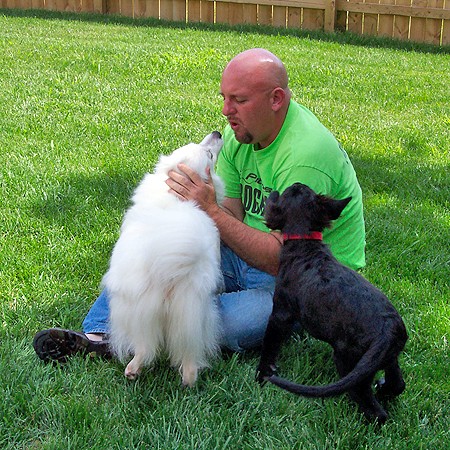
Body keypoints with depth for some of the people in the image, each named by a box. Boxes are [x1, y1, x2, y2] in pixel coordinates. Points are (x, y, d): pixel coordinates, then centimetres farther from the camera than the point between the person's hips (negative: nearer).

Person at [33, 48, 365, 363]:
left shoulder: (306, 154, -27)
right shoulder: (240, 132, -1)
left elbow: (282, 259, -30)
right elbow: (231, 216, -1)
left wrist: (211, 210, -34)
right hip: (250, 253, 8)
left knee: (233, 323, -34)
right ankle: (98, 333, -12)